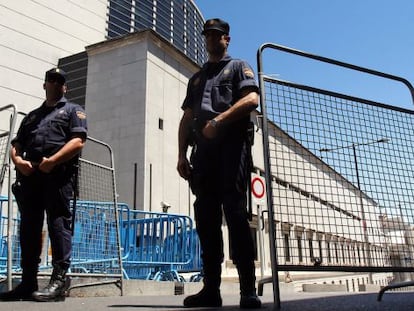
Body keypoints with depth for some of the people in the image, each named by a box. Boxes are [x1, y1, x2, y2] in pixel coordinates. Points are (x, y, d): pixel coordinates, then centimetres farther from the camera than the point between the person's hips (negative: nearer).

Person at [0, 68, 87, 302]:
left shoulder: (73, 110, 14)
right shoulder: (32, 116, 31)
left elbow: (78, 141, -4)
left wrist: (52, 160, -15)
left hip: (58, 174, -6)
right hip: (29, 175, 6)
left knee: (58, 223, -10)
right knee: (29, 227, 5)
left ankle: (59, 279, -10)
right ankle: (28, 281, 12)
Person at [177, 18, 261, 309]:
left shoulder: (238, 66, 15)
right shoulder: (197, 78, 30)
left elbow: (252, 99, -5)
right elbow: (186, 119, 22)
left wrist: (218, 120, -14)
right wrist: (182, 155, 9)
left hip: (231, 144, -5)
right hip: (203, 149, 5)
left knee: (235, 214, -14)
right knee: (206, 218, -1)